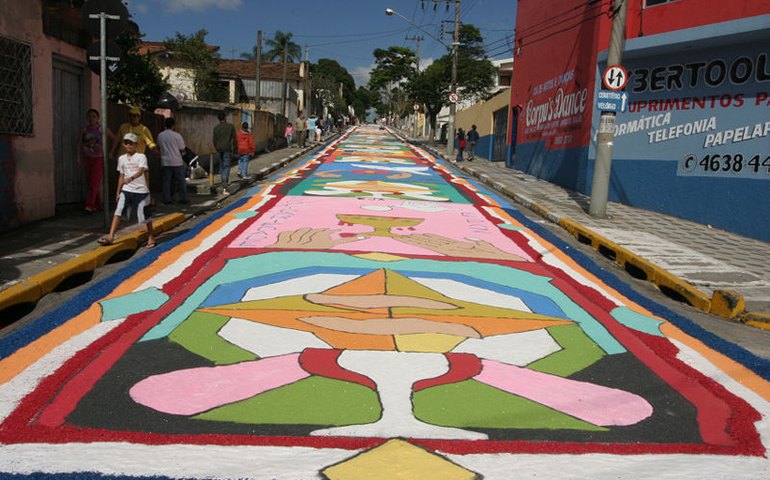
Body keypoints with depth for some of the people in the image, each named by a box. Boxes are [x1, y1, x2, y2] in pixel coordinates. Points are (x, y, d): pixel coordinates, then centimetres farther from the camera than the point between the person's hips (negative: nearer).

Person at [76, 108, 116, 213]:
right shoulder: (84, 130, 6)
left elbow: (114, 138, 9)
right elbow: (79, 143, 6)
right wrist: (78, 156, -6)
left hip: (99, 158, -4)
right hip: (87, 158, 4)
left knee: (94, 182, -14)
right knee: (89, 182, 6)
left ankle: (90, 205, -19)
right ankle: (99, 204, 17)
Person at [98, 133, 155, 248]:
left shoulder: (141, 157, -5)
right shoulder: (122, 158, 11)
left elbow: (141, 171, -22)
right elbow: (121, 176, 16)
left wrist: (131, 178, -40)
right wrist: (118, 192, 15)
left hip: (141, 190, -4)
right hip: (126, 190, 4)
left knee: (144, 215, 3)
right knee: (118, 211, -12)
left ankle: (151, 236, 24)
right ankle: (111, 236, -16)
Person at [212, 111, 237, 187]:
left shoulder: (216, 128, 1)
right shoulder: (231, 126, -4)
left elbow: (215, 140, 4)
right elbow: (234, 139, -4)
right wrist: (235, 148, 6)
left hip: (219, 148, 3)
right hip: (227, 148, -3)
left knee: (221, 164, 16)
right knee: (226, 165, -5)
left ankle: (224, 180, 20)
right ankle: (225, 180, -24)